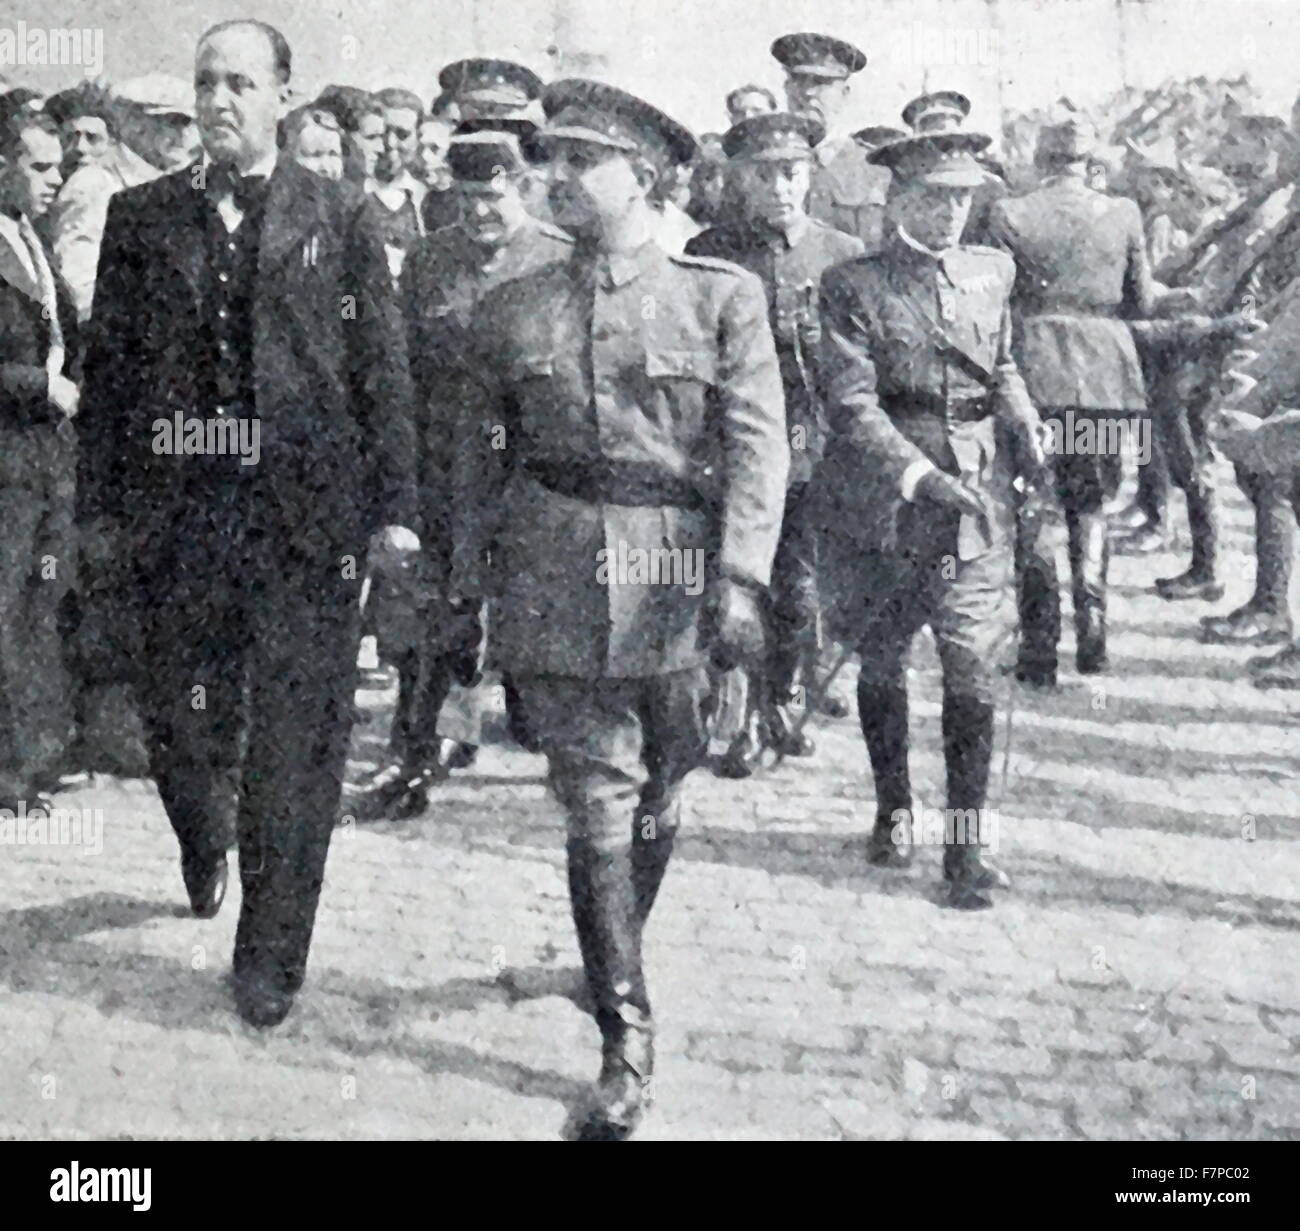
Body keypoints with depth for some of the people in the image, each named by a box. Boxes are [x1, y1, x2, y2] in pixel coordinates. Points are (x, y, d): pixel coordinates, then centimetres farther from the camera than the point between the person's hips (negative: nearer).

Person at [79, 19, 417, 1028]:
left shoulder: (341, 217, 4)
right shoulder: (141, 217, 9)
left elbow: (383, 367, 1)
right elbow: (109, 365, 8)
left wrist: (392, 505, -5)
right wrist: (104, 502, 3)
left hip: (308, 509, -2)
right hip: (178, 508, 2)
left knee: (295, 738, 2)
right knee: (181, 716, 10)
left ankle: (272, 954, 16)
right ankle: (205, 843, 44)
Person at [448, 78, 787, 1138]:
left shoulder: (722, 296, -1)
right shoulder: (516, 308, 7)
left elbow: (758, 445, -6)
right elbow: (481, 447, 13)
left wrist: (741, 580, -16)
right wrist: (468, 576, 9)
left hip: (675, 577, 0)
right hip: (556, 577, 1)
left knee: (656, 798, 14)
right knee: (599, 803, -2)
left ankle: (615, 957, 40)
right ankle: (627, 1038, 5)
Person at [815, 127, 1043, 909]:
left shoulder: (993, 271, 9)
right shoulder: (854, 286, -5)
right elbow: (853, 405, -14)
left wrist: (1025, 430, 2)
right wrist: (921, 477, -25)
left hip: (979, 498, 2)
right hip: (881, 501, -2)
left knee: (975, 667, -4)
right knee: (882, 663, 11)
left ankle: (968, 841, 3)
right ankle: (894, 811, 30)